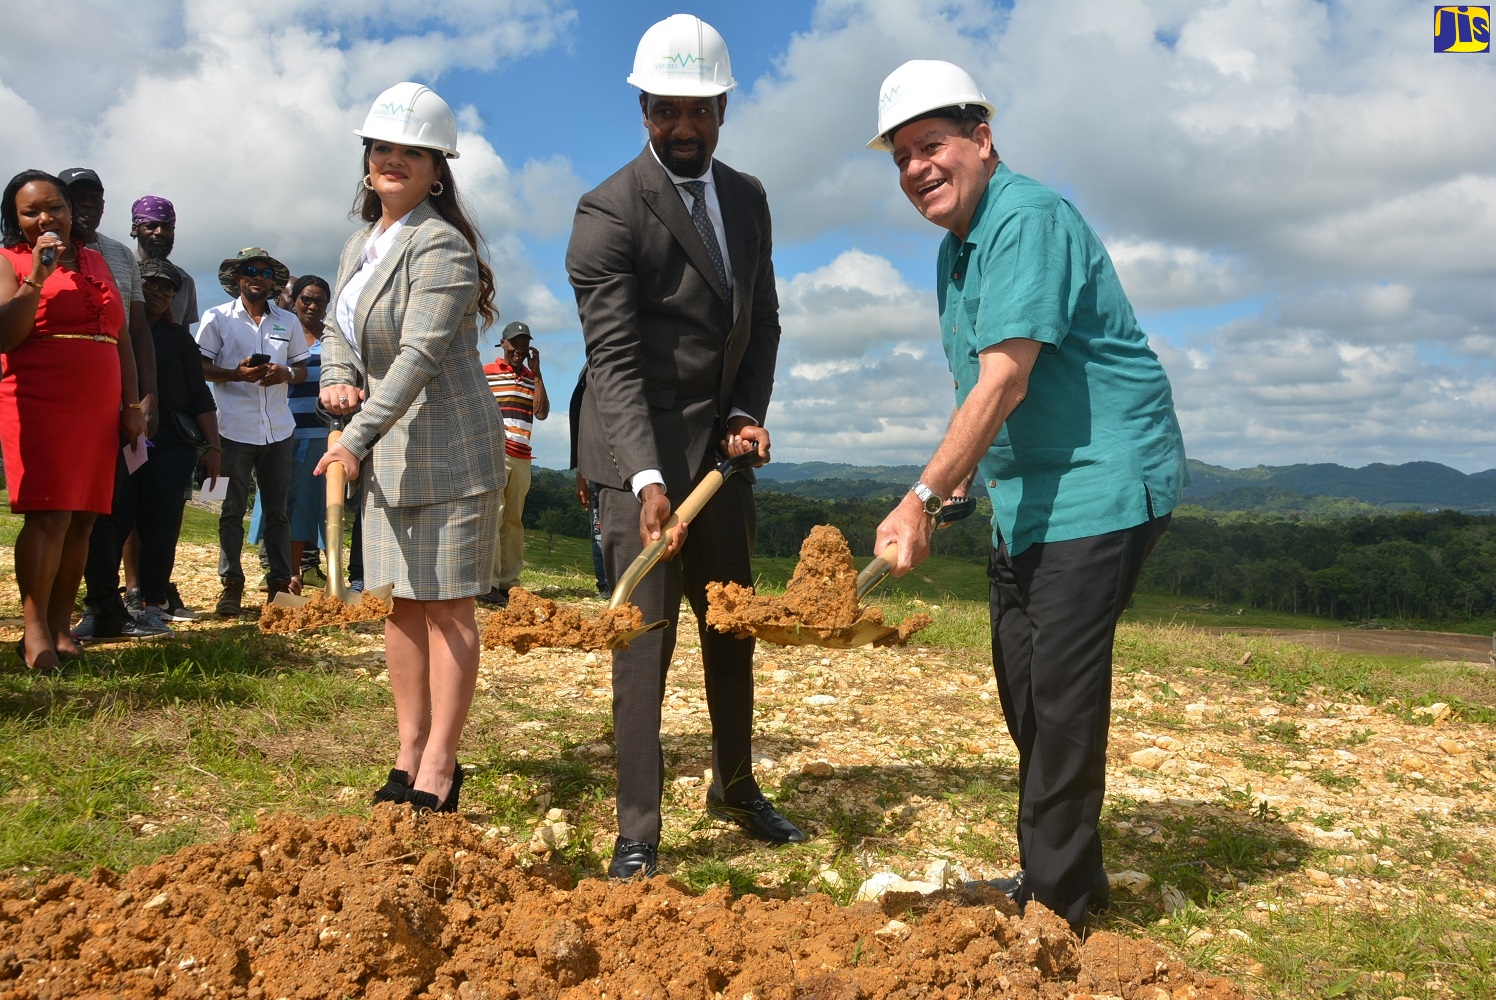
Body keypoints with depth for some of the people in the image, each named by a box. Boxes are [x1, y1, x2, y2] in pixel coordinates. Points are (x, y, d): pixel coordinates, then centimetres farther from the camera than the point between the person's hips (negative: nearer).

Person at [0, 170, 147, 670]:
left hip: (98, 411, 5)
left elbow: (122, 338, 19)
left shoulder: (96, 262, 19)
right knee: (49, 515, -14)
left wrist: (132, 404, 11)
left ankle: (61, 627, 5)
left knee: (81, 520, 1)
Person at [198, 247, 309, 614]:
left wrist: (286, 374, -8)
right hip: (235, 429, -3)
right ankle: (231, 585, 8)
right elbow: (199, 365, 0)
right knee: (232, 510, 2)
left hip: (278, 429, 3)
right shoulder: (217, 318, 4)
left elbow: (302, 369, 14)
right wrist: (238, 374, -17)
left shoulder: (288, 322, 13)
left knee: (278, 509, 6)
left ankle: (281, 583, 11)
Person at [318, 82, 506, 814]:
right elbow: (339, 326, 23)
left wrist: (359, 437, -31)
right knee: (402, 605, 11)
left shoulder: (441, 246, -15)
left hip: (448, 450, -9)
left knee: (446, 607, -3)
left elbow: (421, 353, -25)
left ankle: (439, 771, 5)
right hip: (387, 452, 9)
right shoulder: (362, 243, 13)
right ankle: (409, 756, 22)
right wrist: (337, 378, 1)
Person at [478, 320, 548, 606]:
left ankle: (509, 582, 8)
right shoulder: (485, 374, 3)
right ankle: (488, 585, -12)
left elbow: (542, 412, 4)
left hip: (522, 457, 5)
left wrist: (537, 372, 1)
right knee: (492, 515, -11)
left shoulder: (532, 378, 16)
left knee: (514, 520, 5)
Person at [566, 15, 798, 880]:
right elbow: (614, 356, -20)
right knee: (644, 642, -5)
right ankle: (638, 834, 5)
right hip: (641, 454, -6)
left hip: (721, 450, 7)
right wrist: (648, 478, -30)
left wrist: (750, 412, -3)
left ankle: (736, 790, 34)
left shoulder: (748, 198, 8)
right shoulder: (609, 211, -13)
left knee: (733, 630, 16)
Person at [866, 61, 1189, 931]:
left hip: (1099, 484, -10)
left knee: (1062, 694, -5)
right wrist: (952, 488, 14)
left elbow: (1004, 382, -25)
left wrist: (921, 498, -25)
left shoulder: (1028, 217, -17)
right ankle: (1061, 874, 31)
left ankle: (1058, 901, 9)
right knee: (1025, 691, 15)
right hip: (1027, 498, 10)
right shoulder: (955, 249, 14)